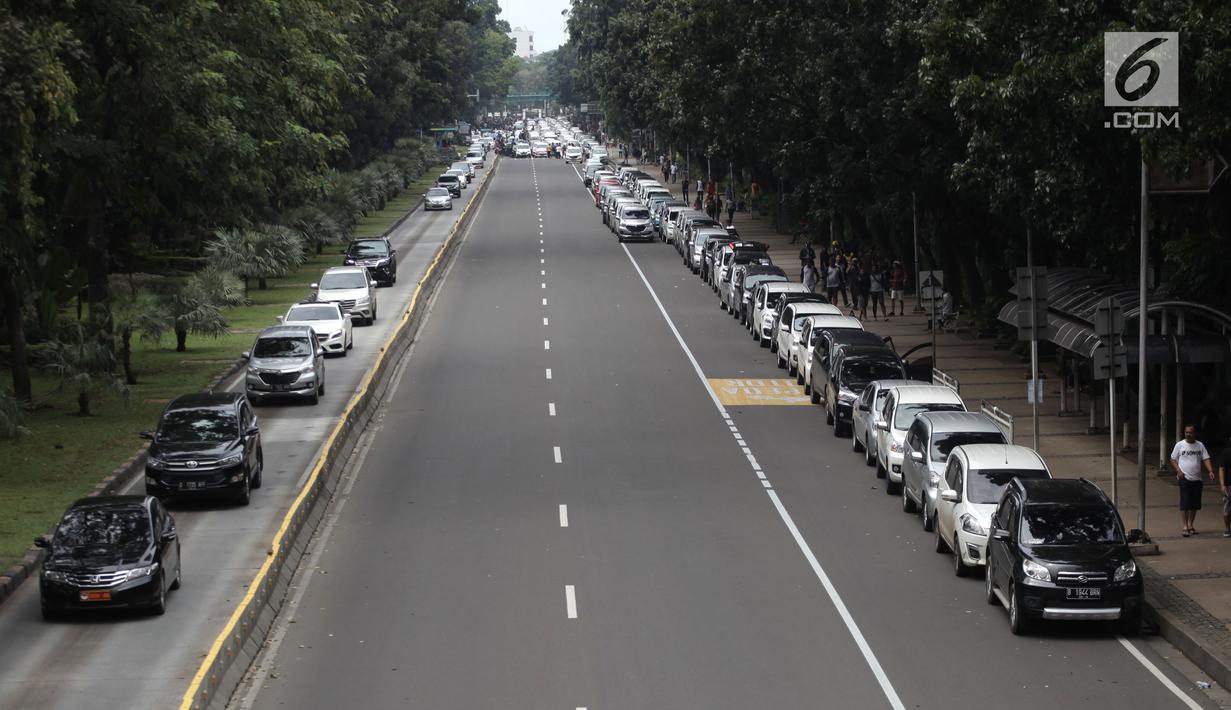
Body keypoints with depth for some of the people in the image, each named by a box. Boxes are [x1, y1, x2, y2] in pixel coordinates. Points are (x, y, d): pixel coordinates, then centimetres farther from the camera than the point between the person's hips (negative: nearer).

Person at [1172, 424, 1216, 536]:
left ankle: (1190, 525, 18)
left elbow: (1206, 459, 3)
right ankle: (1185, 527, -8)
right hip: (1184, 479, -4)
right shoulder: (1180, 445, -1)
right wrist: (1178, 471, -14)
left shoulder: (1200, 445, 7)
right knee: (1185, 503, -9)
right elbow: (1173, 460, 3)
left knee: (1195, 504, 7)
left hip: (1197, 479, 4)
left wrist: (1210, 471, -13)